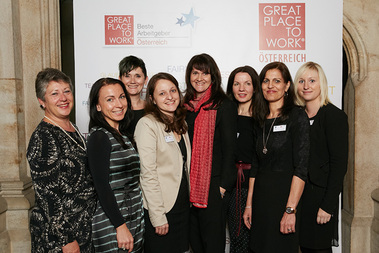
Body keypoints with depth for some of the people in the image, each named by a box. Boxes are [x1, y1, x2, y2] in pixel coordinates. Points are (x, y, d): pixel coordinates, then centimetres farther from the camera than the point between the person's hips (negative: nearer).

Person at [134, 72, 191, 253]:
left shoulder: (181, 123, 10)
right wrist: (158, 216, -18)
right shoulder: (147, 124, -14)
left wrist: (189, 200, 10)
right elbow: (148, 174, -17)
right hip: (160, 209, -7)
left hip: (183, 205, 7)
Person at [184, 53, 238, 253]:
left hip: (213, 185, -5)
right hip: (189, 185, 6)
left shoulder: (224, 105, -5)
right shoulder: (186, 105, 10)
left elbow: (230, 148, -8)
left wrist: (224, 184, -13)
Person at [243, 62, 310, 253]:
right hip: (261, 198, 6)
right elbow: (255, 166, 11)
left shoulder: (297, 117, -7)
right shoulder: (260, 121, 10)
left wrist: (290, 210, -19)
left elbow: (301, 167, -14)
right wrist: (249, 204, 8)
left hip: (285, 196, -5)